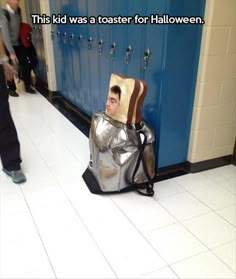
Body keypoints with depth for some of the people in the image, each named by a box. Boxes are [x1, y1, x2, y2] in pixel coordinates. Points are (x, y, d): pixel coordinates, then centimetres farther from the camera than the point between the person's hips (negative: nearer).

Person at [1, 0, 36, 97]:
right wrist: (11, 52, -30)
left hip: (19, 43, 5)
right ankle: (11, 89, 21)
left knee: (26, 65, 4)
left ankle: (27, 86, 21)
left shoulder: (18, 10, -5)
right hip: (10, 45, -5)